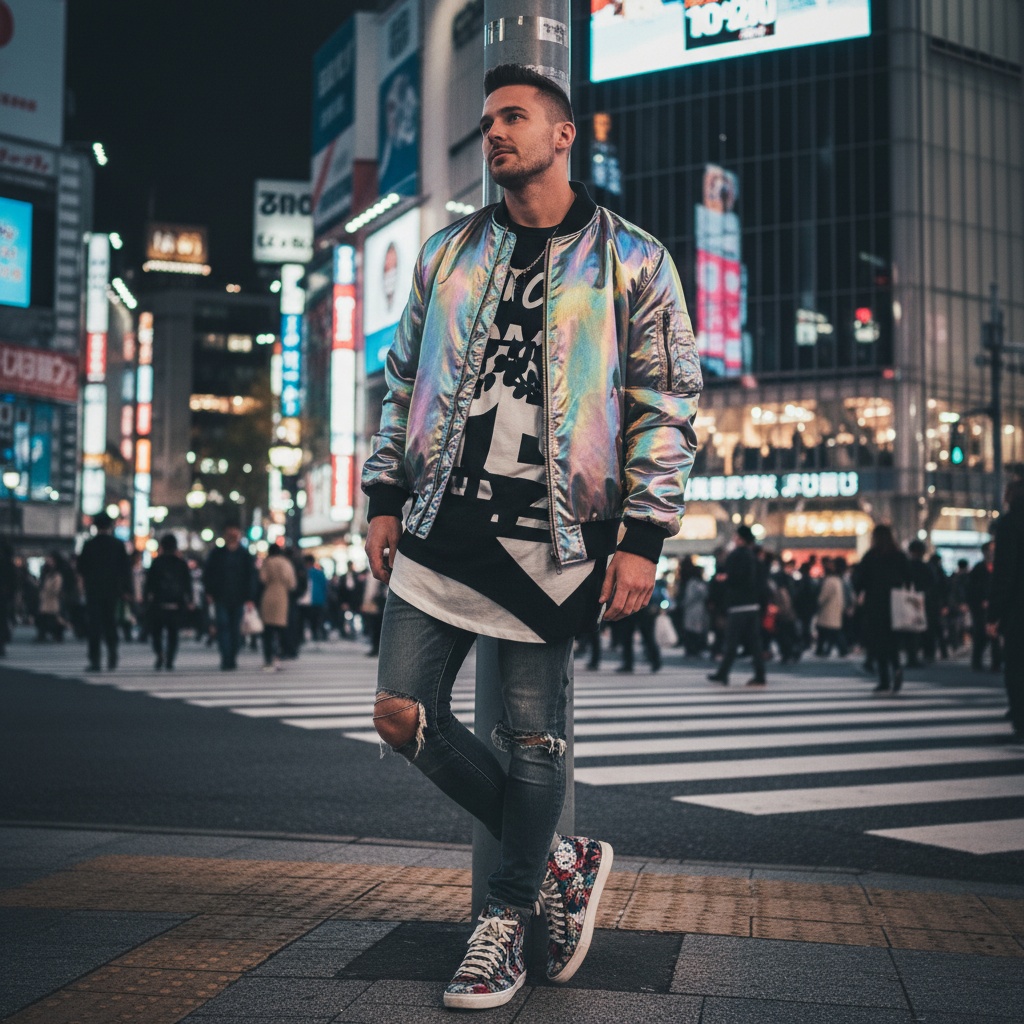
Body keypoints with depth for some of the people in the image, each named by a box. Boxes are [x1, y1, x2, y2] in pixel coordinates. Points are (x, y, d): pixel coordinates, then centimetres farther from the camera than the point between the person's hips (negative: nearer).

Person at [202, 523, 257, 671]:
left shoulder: (245, 555, 6)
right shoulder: (216, 554, 6)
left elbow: (251, 576, 4)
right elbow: (207, 574, 10)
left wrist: (250, 597, -6)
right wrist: (209, 592, -2)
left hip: (238, 598, 1)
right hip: (220, 598, -1)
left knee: (236, 629, 4)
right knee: (223, 626, -11)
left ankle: (232, 658, 14)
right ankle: (226, 660, -14)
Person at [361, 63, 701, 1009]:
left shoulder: (633, 262, 2)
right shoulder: (448, 253, 14)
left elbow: (668, 405, -1)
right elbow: (403, 380, 19)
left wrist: (643, 540, -9)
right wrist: (386, 498, 11)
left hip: (549, 537, -4)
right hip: (441, 531, 5)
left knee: (532, 737, 1)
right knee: (404, 716, 1)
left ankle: (505, 925, 21)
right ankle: (560, 860, 19)